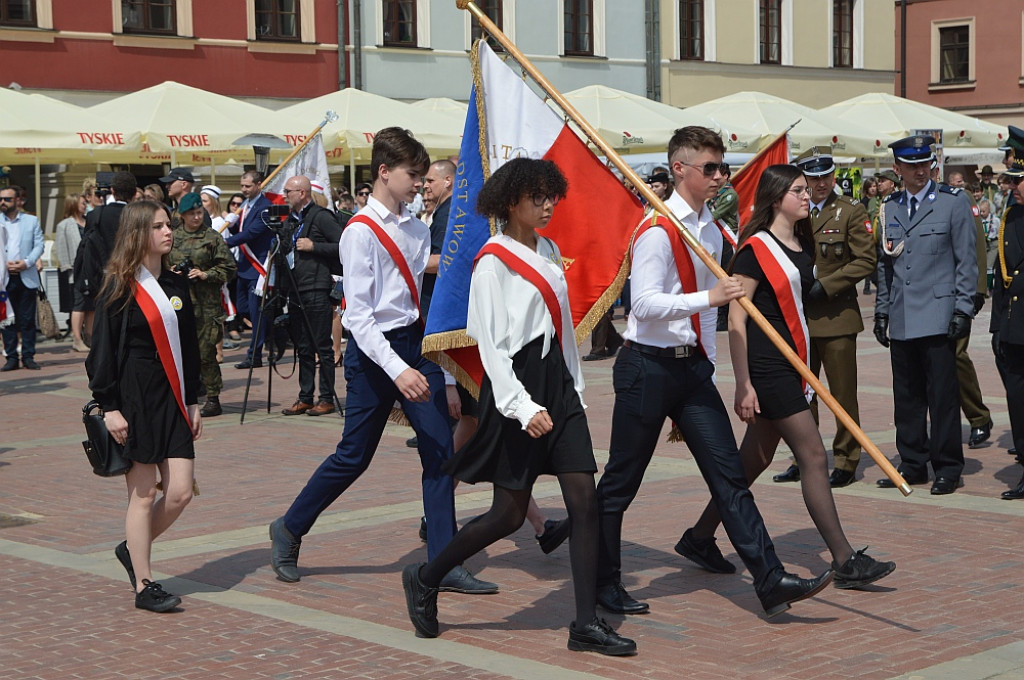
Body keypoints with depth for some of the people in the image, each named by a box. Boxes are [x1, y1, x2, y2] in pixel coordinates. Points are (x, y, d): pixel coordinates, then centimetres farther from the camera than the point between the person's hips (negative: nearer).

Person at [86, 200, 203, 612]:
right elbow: (103, 350, -7)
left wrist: (192, 401, 14)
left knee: (180, 493, 0)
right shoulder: (119, 288, -6)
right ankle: (144, 586, 9)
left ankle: (131, 549, 25)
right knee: (144, 495, -1)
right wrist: (110, 406, -12)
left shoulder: (175, 286, 12)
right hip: (135, 400, -6)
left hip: (172, 400, 6)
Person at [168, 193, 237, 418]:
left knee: (206, 353, -4)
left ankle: (213, 399, 3)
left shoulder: (212, 238, 2)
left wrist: (206, 274, -11)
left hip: (206, 305, -3)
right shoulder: (172, 237, 11)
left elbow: (229, 268, 1)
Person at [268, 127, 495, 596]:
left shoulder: (417, 229, 8)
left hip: (416, 343, 6)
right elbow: (358, 315, -19)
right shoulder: (361, 232, -13)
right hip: (374, 349, -6)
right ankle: (289, 530, 26)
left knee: (440, 449, -1)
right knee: (354, 456, 3)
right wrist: (397, 371, -28)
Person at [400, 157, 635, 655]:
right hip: (516, 382, -7)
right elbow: (490, 343, -14)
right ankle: (424, 579, 19)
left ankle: (586, 624, 0)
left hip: (557, 380, 7)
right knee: (510, 511, -1)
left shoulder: (549, 252, 13)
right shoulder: (493, 260, -9)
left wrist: (575, 388, 15)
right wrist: (522, 406, -21)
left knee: (584, 497, -3)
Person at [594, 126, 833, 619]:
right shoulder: (657, 230, -13)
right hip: (649, 366, -7)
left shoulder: (711, 230, 12)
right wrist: (710, 297, -28)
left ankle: (770, 580, -3)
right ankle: (602, 582, 17)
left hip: (693, 366, 7)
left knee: (728, 474, 0)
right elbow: (645, 303, -22)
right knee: (621, 481, 3)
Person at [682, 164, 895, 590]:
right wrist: (743, 384, -18)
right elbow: (736, 319, -14)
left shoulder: (803, 246, 13)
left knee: (755, 459, 13)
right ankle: (844, 561, -6)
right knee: (813, 455, -9)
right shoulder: (755, 249, -12)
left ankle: (701, 536, 26)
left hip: (793, 363, 9)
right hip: (766, 366, -9)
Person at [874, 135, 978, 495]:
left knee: (942, 395, -3)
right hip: (901, 320, 5)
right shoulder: (889, 208, 13)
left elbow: (967, 260, -2)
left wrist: (962, 310, -8)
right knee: (907, 395, 8)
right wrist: (881, 310, 14)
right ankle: (913, 464, 17)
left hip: (937, 315, -4)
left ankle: (947, 467, 6)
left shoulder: (953, 202, 0)